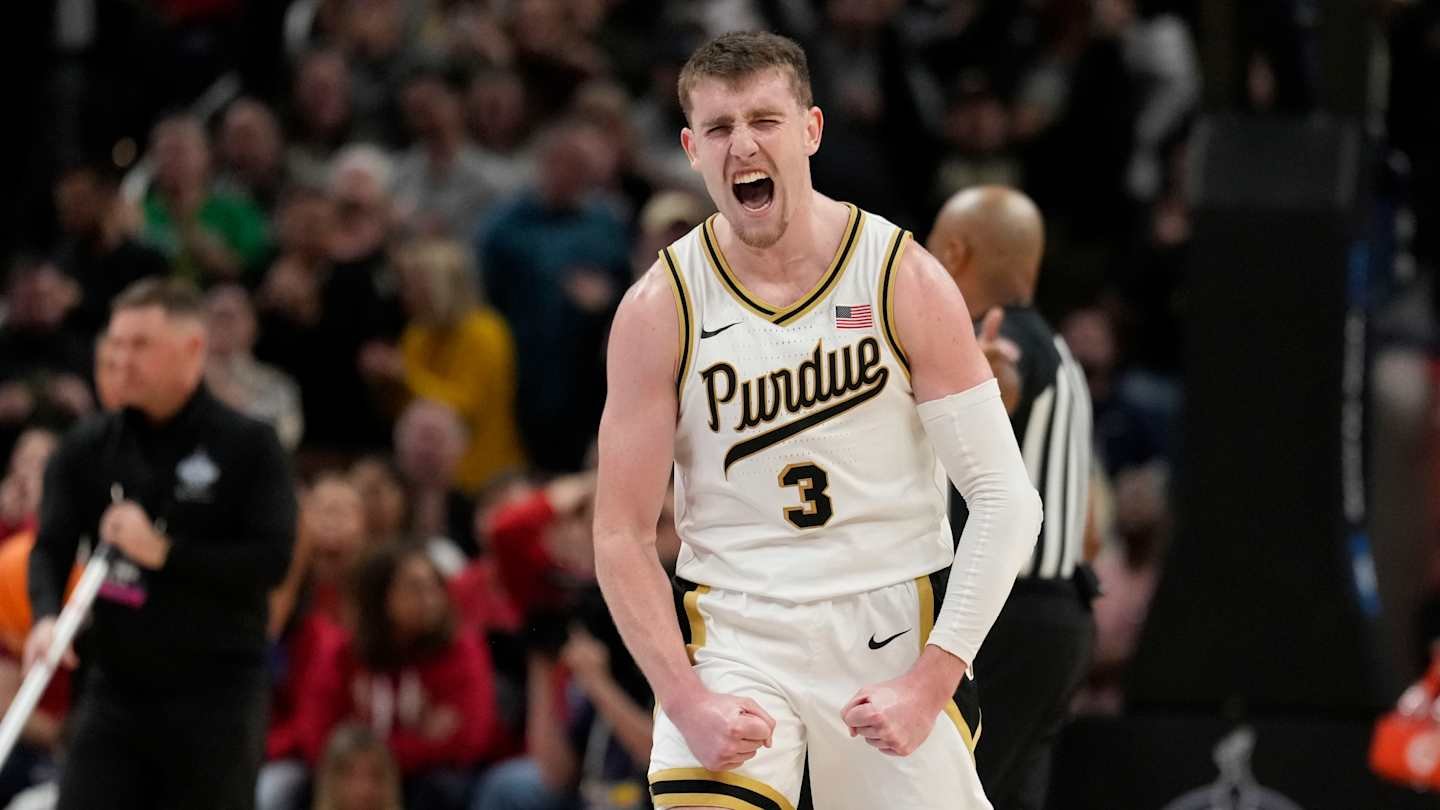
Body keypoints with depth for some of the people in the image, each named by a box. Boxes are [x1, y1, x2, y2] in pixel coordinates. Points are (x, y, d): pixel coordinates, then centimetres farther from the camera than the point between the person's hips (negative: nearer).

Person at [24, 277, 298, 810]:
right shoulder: (87, 449, 6)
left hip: (215, 692, -3)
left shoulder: (249, 447, -4)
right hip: (116, 685, 3)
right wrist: (46, 618, -22)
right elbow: (51, 547, 0)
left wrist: (164, 551, -21)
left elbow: (271, 561, -12)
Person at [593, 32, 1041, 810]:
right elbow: (621, 534, -3)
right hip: (731, 632, 0)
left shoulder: (905, 280, -7)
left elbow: (1007, 499, -6)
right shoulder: (660, 309, -5)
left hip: (893, 628, 0)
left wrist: (930, 683, -15)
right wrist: (688, 704, -16)